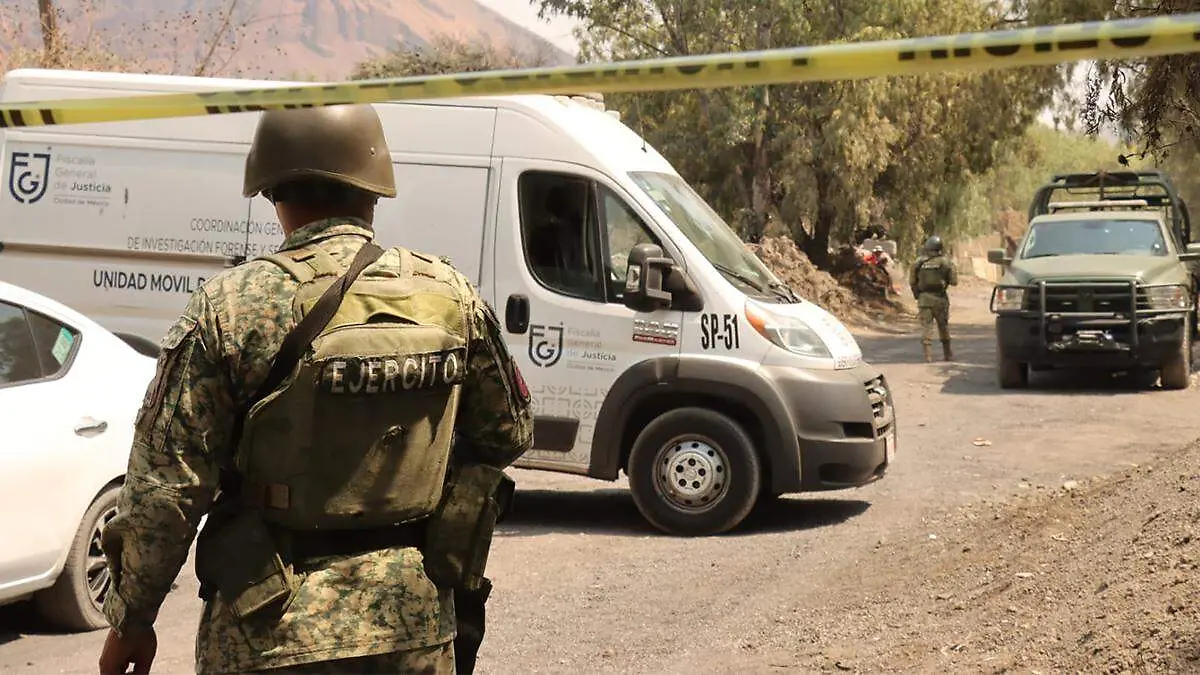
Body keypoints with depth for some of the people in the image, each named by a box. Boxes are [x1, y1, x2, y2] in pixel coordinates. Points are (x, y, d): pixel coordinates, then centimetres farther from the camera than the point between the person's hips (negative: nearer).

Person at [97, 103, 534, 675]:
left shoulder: (231, 307, -12)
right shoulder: (451, 294, -1)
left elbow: (165, 485, -11)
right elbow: (509, 436, 10)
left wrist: (130, 619, 1)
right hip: (415, 627, 3)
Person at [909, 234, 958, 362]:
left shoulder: (919, 262, -1)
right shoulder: (945, 262, -5)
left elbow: (912, 282, 0)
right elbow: (954, 281, -4)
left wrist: (916, 293, 15)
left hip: (924, 298, 0)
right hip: (940, 298, 0)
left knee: (926, 326, 0)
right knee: (943, 326, 15)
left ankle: (928, 355, -10)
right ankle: (947, 353, 24)